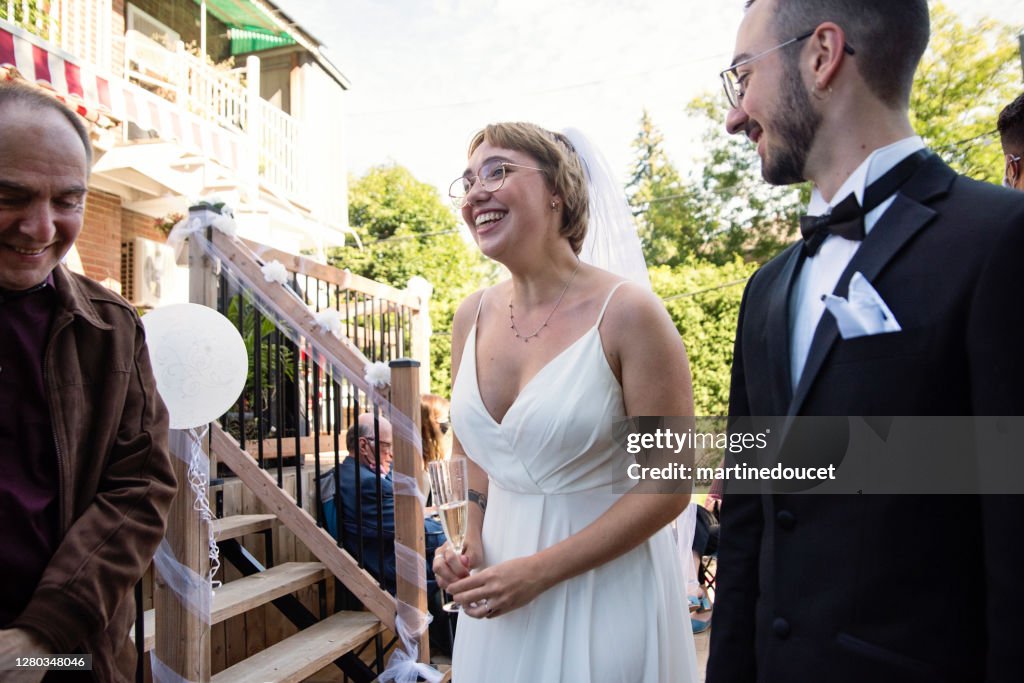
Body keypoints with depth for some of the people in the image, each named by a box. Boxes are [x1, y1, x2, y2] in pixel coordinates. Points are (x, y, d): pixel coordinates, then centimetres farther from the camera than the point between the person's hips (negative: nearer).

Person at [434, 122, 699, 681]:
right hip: (499, 590, 5)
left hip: (604, 587, -4)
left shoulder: (627, 313, -18)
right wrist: (465, 545, -3)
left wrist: (539, 571, -16)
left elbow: (666, 487, -15)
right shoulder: (472, 317, -2)